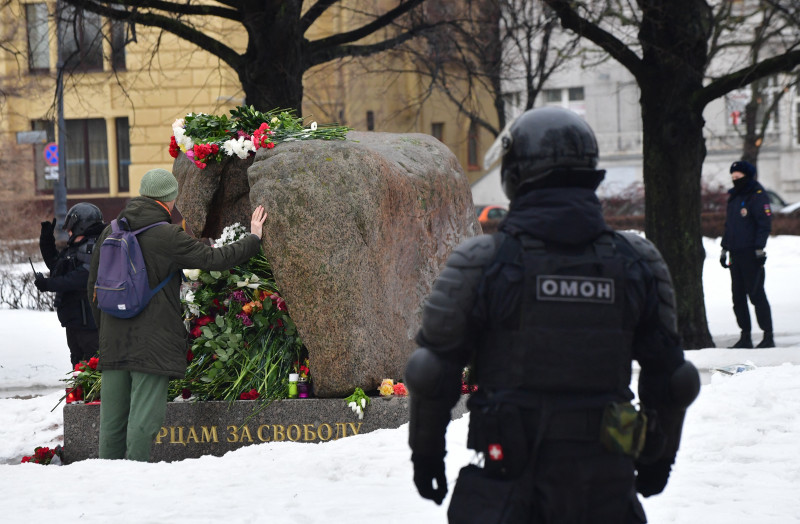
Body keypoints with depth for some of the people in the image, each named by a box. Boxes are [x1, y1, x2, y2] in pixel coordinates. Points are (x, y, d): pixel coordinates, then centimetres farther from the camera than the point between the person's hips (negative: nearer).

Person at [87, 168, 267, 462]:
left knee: (112, 416, 10)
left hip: (113, 341, 6)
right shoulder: (167, 236, -10)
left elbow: (94, 286, 15)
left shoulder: (110, 233, 9)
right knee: (144, 417, -4)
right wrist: (253, 239, 9)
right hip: (153, 343, -6)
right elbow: (215, 259, -6)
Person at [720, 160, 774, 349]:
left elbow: (765, 224, -13)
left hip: (751, 254, -8)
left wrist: (759, 248, -19)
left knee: (756, 294, -8)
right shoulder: (733, 197, 18)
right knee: (738, 296, 7)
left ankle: (768, 336, -3)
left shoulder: (758, 196, -7)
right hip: (736, 254, 8)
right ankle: (745, 337, 12)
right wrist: (724, 248, 21)